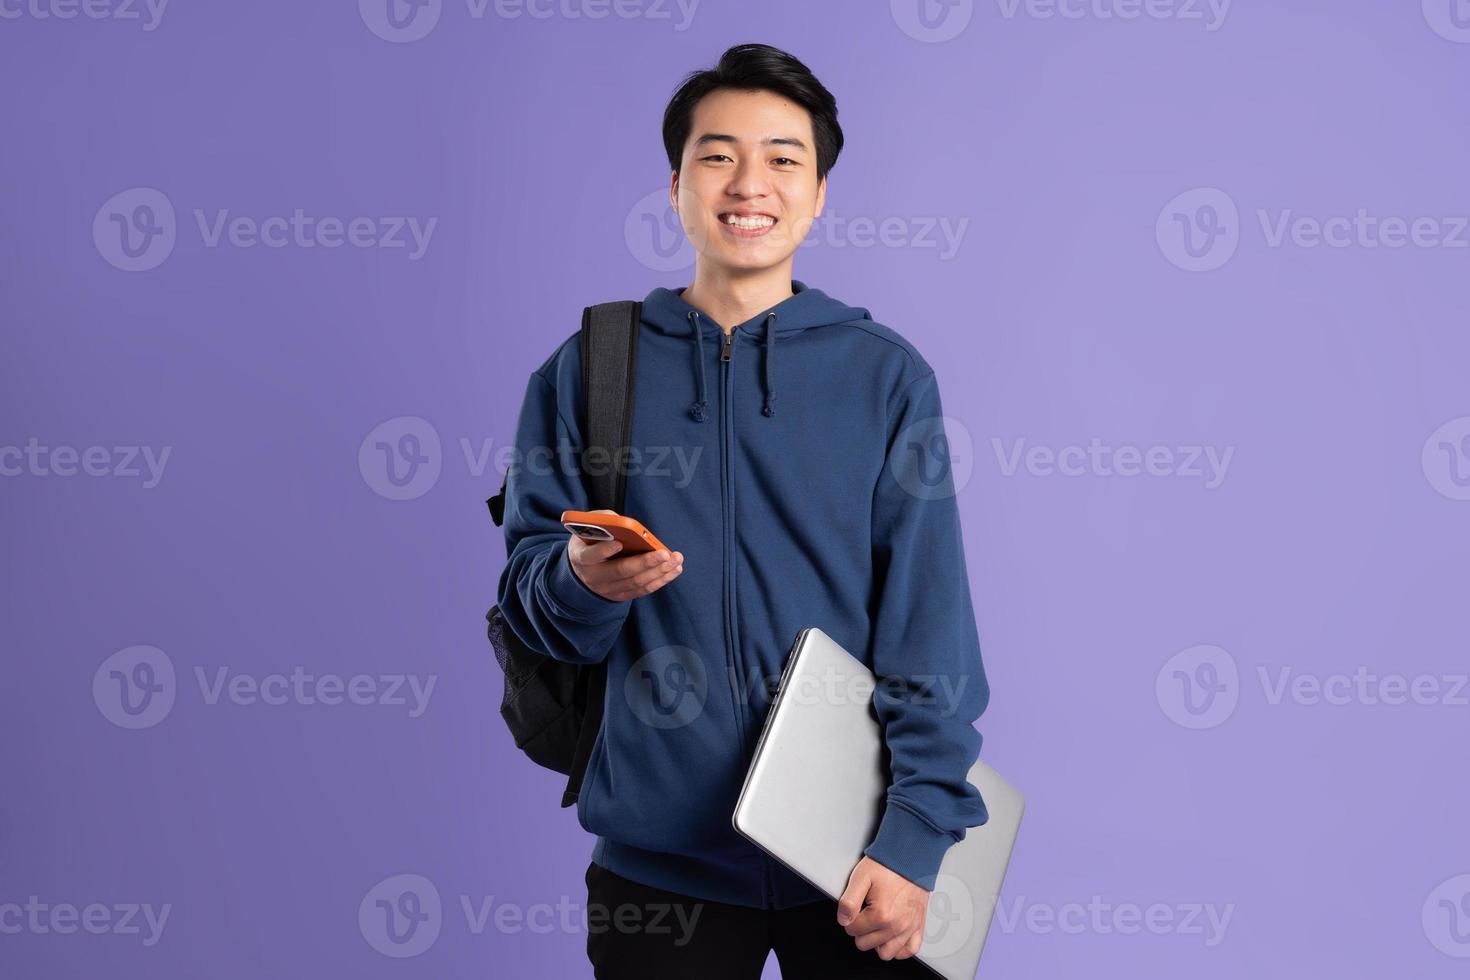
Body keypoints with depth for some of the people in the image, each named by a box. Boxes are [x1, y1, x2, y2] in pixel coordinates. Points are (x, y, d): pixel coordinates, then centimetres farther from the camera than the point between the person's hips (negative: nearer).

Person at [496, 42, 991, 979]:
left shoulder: (885, 373, 0)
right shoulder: (590, 369, 4)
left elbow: (929, 625, -4)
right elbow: (531, 603, 3)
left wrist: (914, 834, -12)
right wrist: (584, 580, -19)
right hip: (660, 855, 1)